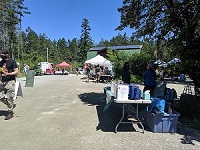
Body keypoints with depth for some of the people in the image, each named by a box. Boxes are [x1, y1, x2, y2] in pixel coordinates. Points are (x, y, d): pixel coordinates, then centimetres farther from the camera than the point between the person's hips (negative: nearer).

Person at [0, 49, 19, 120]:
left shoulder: (12, 61, -8)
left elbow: (16, 72, -12)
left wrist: (7, 74, -23)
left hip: (10, 81, -7)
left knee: (9, 97, -3)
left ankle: (10, 112, 12)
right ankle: (12, 105, 28)